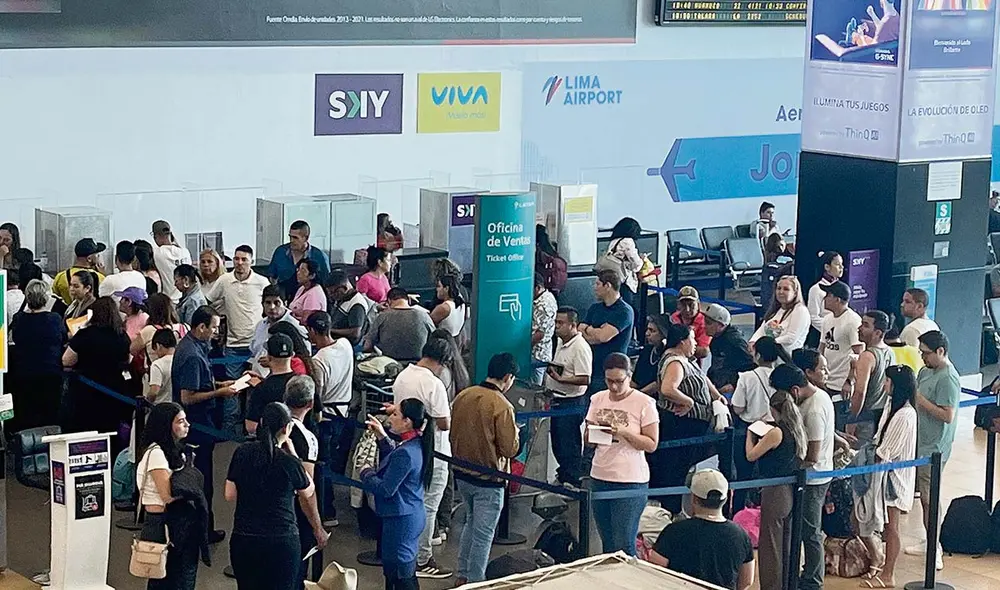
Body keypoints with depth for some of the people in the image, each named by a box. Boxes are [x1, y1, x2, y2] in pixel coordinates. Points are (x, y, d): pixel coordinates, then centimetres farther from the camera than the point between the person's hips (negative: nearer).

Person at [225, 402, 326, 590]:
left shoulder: (242, 452, -2)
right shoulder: (289, 462, -12)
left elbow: (230, 495, 4)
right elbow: (309, 493, 7)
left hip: (243, 539, 4)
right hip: (281, 541, -4)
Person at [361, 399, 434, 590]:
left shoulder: (405, 453, -26)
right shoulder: (417, 445, 3)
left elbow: (385, 489, -23)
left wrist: (366, 473, -7)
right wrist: (382, 437, 12)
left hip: (400, 520, -10)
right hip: (413, 515, 10)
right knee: (408, 574, 20)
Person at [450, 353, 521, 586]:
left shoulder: (463, 396, -1)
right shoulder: (502, 406, -20)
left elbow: (452, 434, 9)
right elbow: (510, 448, -19)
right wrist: (515, 432, 0)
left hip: (462, 475, 7)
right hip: (488, 479, -7)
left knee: (472, 522, 25)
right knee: (483, 534, 5)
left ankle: (463, 576, 29)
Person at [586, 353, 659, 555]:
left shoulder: (644, 403, -7)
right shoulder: (598, 399, 8)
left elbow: (652, 444, -8)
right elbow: (587, 440, 13)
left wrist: (625, 433, -21)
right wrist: (594, 432, -9)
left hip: (630, 481, -5)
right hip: (599, 478, 5)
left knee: (624, 546, -5)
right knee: (607, 543, 11)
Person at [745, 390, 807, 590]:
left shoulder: (776, 432, -18)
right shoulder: (797, 431, 5)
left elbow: (751, 455, -12)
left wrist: (751, 433, 5)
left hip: (775, 492, -8)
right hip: (791, 491, 8)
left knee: (770, 545, 0)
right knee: (786, 544, 18)